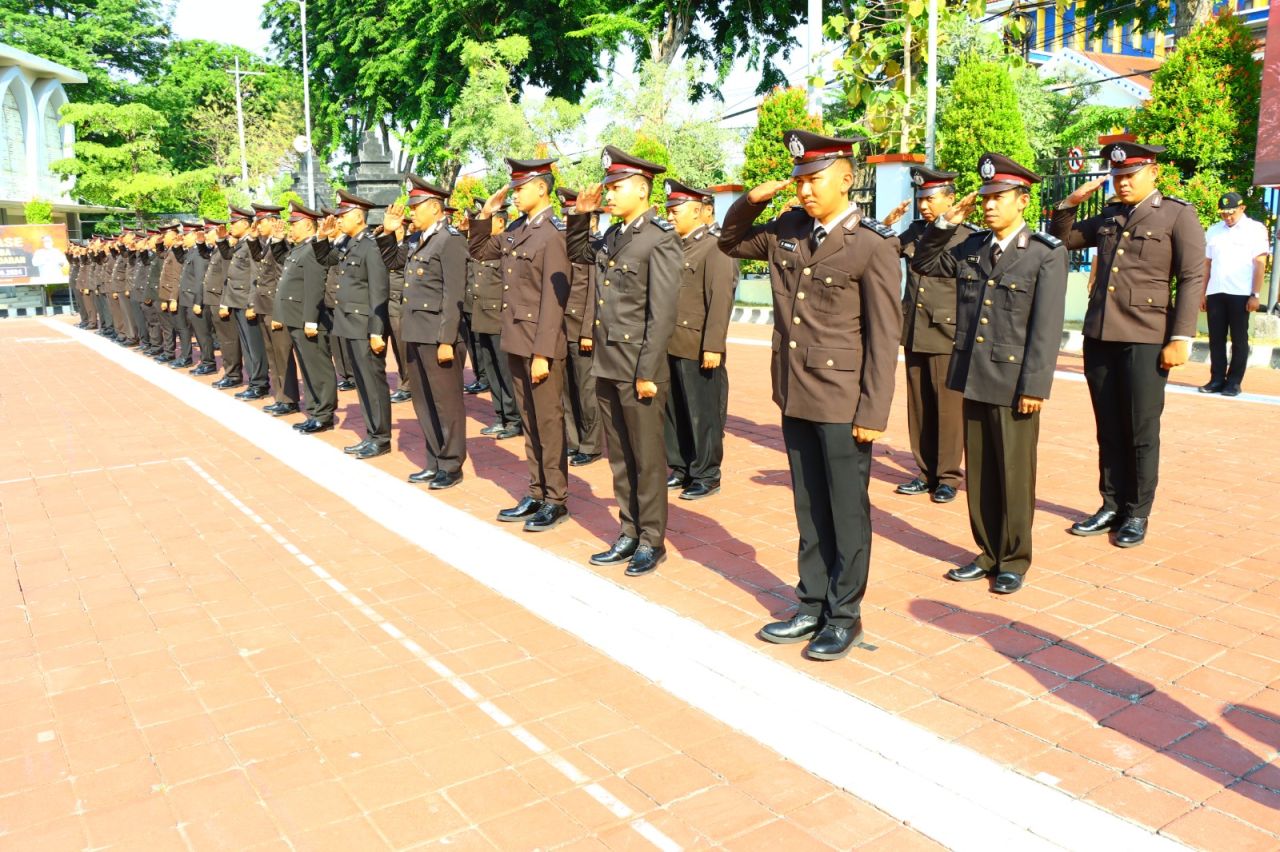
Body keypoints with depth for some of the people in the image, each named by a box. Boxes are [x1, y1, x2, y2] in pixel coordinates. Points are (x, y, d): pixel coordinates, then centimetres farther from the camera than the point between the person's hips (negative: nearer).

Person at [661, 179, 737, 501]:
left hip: (698, 350, -8)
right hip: (671, 348, 8)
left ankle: (706, 475, 14)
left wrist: (713, 347, -20)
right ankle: (680, 468, 27)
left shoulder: (715, 249, -10)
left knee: (703, 415, 3)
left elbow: (720, 301, -16)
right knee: (674, 412, 14)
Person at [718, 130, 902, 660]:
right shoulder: (788, 230, 6)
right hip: (795, 395, 6)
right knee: (809, 511, 15)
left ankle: (844, 617, 21)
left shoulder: (873, 245, -11)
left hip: (843, 402, -6)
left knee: (847, 514, 7)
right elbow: (730, 243, 22)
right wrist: (752, 200, 3)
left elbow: (884, 336, -11)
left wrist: (873, 412, -14)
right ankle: (812, 609, 28)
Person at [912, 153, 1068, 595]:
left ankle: (1014, 561, 20)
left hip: (1013, 384, -5)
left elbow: (1047, 327, -12)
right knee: (979, 473, 13)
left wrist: (1034, 387, -16)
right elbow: (924, 264, 20)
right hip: (972, 379, 5)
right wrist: (945, 224, 4)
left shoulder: (1046, 254, -7)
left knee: (1014, 476, 6)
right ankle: (988, 552, 27)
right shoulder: (971, 247, 8)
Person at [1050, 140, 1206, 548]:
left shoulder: (1178, 215, 0)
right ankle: (1112, 507, 21)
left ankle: (1137, 515, 13)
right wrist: (1069, 204, 8)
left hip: (1146, 341, -5)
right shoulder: (1107, 218, 14)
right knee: (1109, 431, 10)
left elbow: (1192, 280, -6)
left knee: (1141, 433, 2)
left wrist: (1180, 339, -13)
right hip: (1099, 336, 5)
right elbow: (1062, 240, 25)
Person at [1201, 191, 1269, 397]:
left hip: (1240, 293, -4)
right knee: (1216, 338, 4)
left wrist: (1255, 295, -8)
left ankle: (1234, 382, 6)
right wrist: (1203, 293, 10)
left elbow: (1260, 264, -2)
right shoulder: (1213, 230, 13)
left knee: (1239, 339, 2)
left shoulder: (1255, 229, 2)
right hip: (1215, 293, 4)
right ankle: (1217, 379, 10)